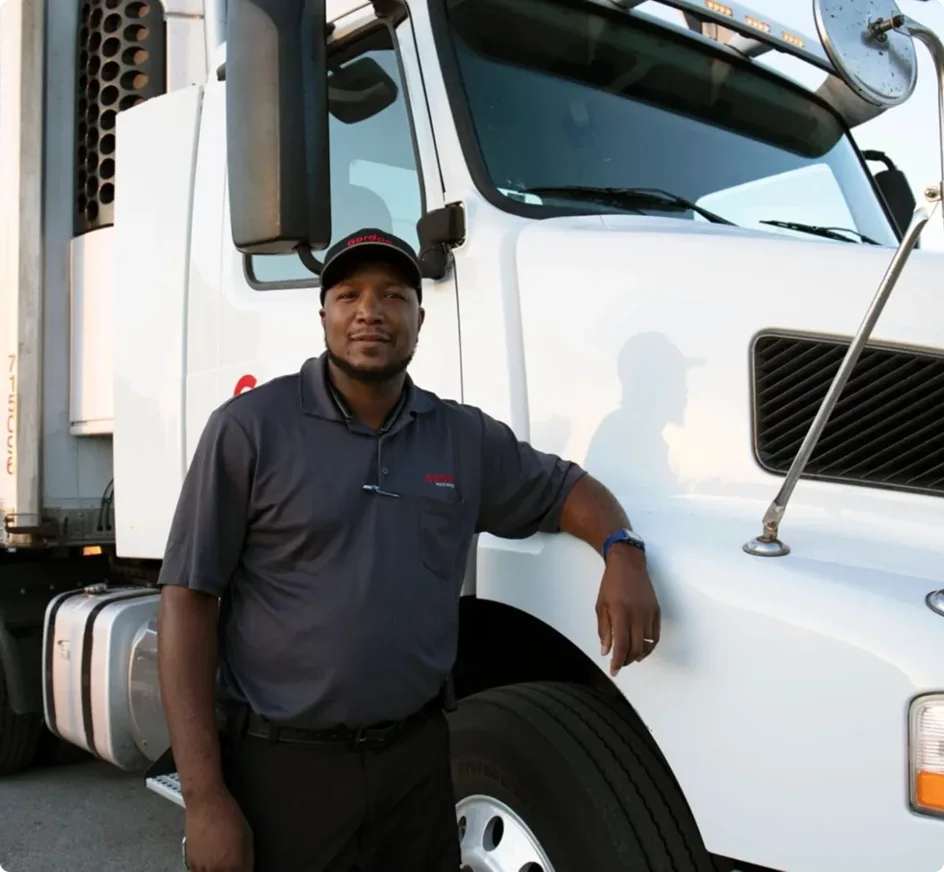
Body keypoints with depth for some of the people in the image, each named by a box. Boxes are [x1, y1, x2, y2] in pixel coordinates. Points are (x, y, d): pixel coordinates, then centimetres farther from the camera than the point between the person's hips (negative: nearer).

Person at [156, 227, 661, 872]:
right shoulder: (251, 428, -9)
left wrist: (623, 553, -8)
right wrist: (204, 797, -14)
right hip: (283, 763, -3)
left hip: (417, 754, 4)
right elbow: (189, 602, -10)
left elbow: (567, 488, 16)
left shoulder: (465, 437, 3)